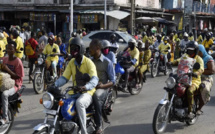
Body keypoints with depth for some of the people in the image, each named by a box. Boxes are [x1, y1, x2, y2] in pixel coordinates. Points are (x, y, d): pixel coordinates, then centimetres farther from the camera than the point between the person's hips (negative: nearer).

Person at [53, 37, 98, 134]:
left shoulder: (88, 62, -9)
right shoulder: (71, 63, 10)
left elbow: (94, 79, -22)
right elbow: (64, 78, 5)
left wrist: (86, 87, -43)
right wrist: (55, 85, -16)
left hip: (87, 92, -6)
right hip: (75, 92, 6)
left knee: (79, 103, -38)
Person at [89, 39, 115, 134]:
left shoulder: (107, 62, 1)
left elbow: (112, 81, 1)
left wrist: (102, 85, -19)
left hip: (102, 88, -4)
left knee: (96, 96, -39)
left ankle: (99, 126, -30)